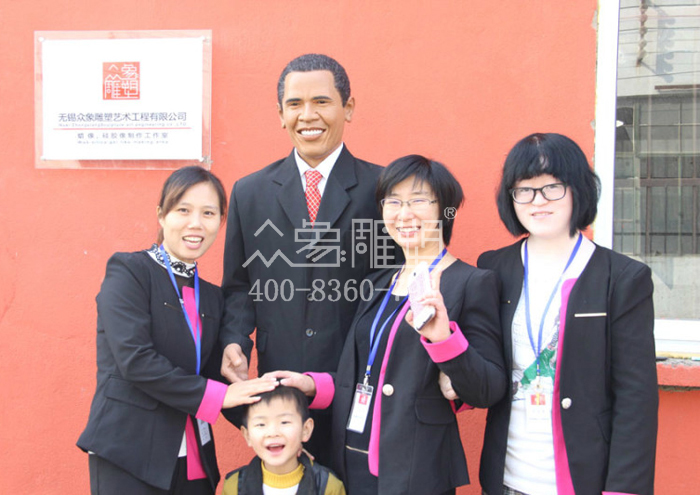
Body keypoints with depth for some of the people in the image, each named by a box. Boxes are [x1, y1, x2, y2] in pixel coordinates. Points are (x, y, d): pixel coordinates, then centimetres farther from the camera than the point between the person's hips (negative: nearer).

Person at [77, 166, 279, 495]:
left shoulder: (211, 296, 12)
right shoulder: (128, 271, -6)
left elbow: (214, 377, 10)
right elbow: (135, 360, -17)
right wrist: (218, 395, -16)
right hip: (129, 457, -5)